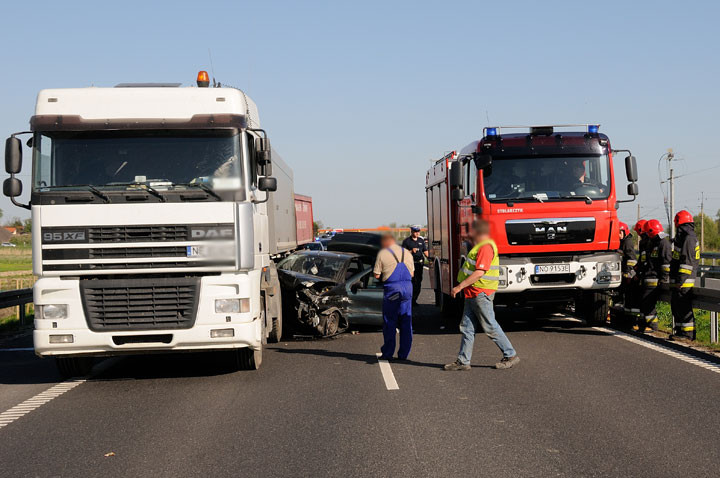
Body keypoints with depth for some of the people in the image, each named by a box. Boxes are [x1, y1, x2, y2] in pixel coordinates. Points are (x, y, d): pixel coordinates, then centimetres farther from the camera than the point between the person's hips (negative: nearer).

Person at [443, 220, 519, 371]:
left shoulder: (486, 247, -16)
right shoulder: (481, 246, 17)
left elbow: (479, 273, -24)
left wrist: (460, 287, -22)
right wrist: (463, 288, 24)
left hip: (481, 294, -10)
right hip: (473, 294, 10)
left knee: (491, 327, -3)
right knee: (466, 328, 8)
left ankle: (510, 355, 7)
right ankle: (463, 361, 11)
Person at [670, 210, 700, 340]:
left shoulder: (689, 238, -15)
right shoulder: (682, 237, 17)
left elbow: (688, 261, -21)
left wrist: (681, 279, -23)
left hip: (684, 282, -10)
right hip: (678, 281, 10)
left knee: (684, 309, -6)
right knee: (676, 307, 15)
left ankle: (688, 334, -3)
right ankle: (679, 331, 21)